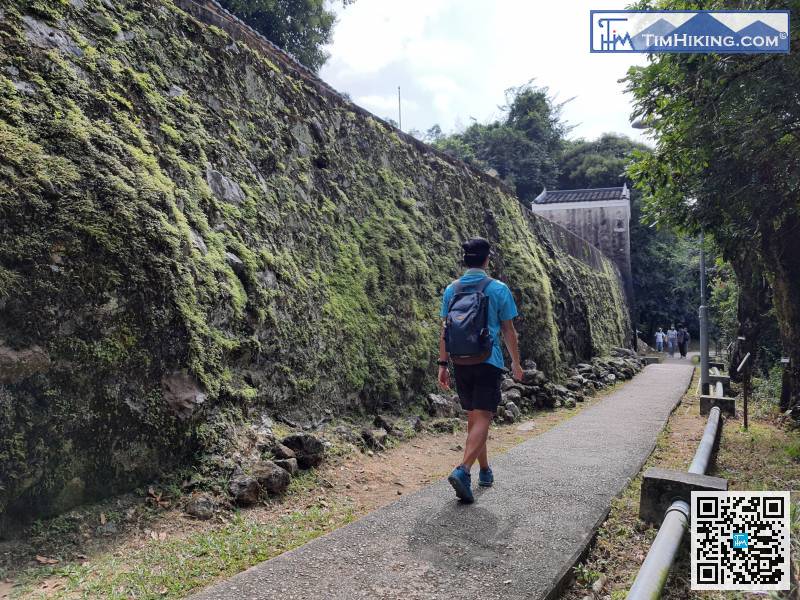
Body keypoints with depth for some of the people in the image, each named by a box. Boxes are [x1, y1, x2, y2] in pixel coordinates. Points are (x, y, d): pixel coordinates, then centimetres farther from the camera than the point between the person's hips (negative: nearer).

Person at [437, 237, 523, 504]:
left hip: (460, 363, 4)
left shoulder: (451, 289, 4)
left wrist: (443, 365, 9)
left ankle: (485, 471, 29)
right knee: (482, 419, -4)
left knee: (473, 417, 16)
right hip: (488, 363, -4)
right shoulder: (498, 289, -5)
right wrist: (516, 363, 11)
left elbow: (444, 331, 4)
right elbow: (508, 330, 0)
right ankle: (462, 471, -21)